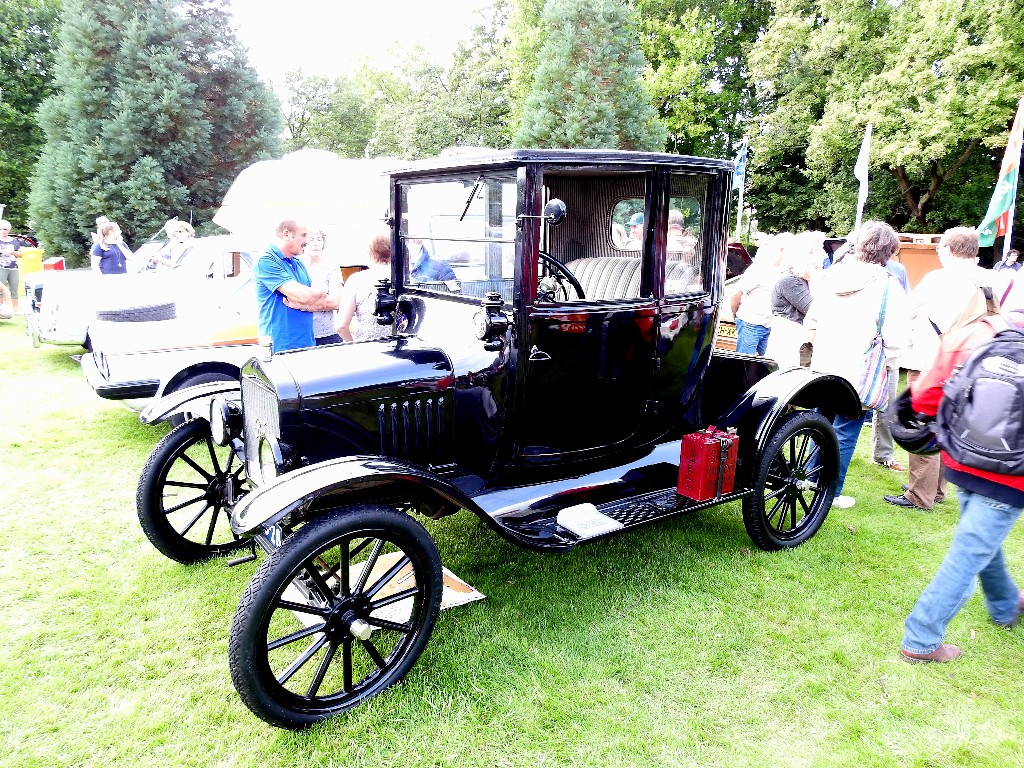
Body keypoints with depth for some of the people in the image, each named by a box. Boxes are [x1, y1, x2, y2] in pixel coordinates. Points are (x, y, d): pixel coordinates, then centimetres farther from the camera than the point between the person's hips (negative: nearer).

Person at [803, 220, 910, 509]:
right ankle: (832, 493, 15)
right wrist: (889, 367, 1)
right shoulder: (887, 285, -12)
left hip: (823, 368, 5)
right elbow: (895, 338, -16)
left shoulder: (830, 276, 4)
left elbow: (811, 322, 11)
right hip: (858, 374, -5)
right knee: (845, 434, 5)